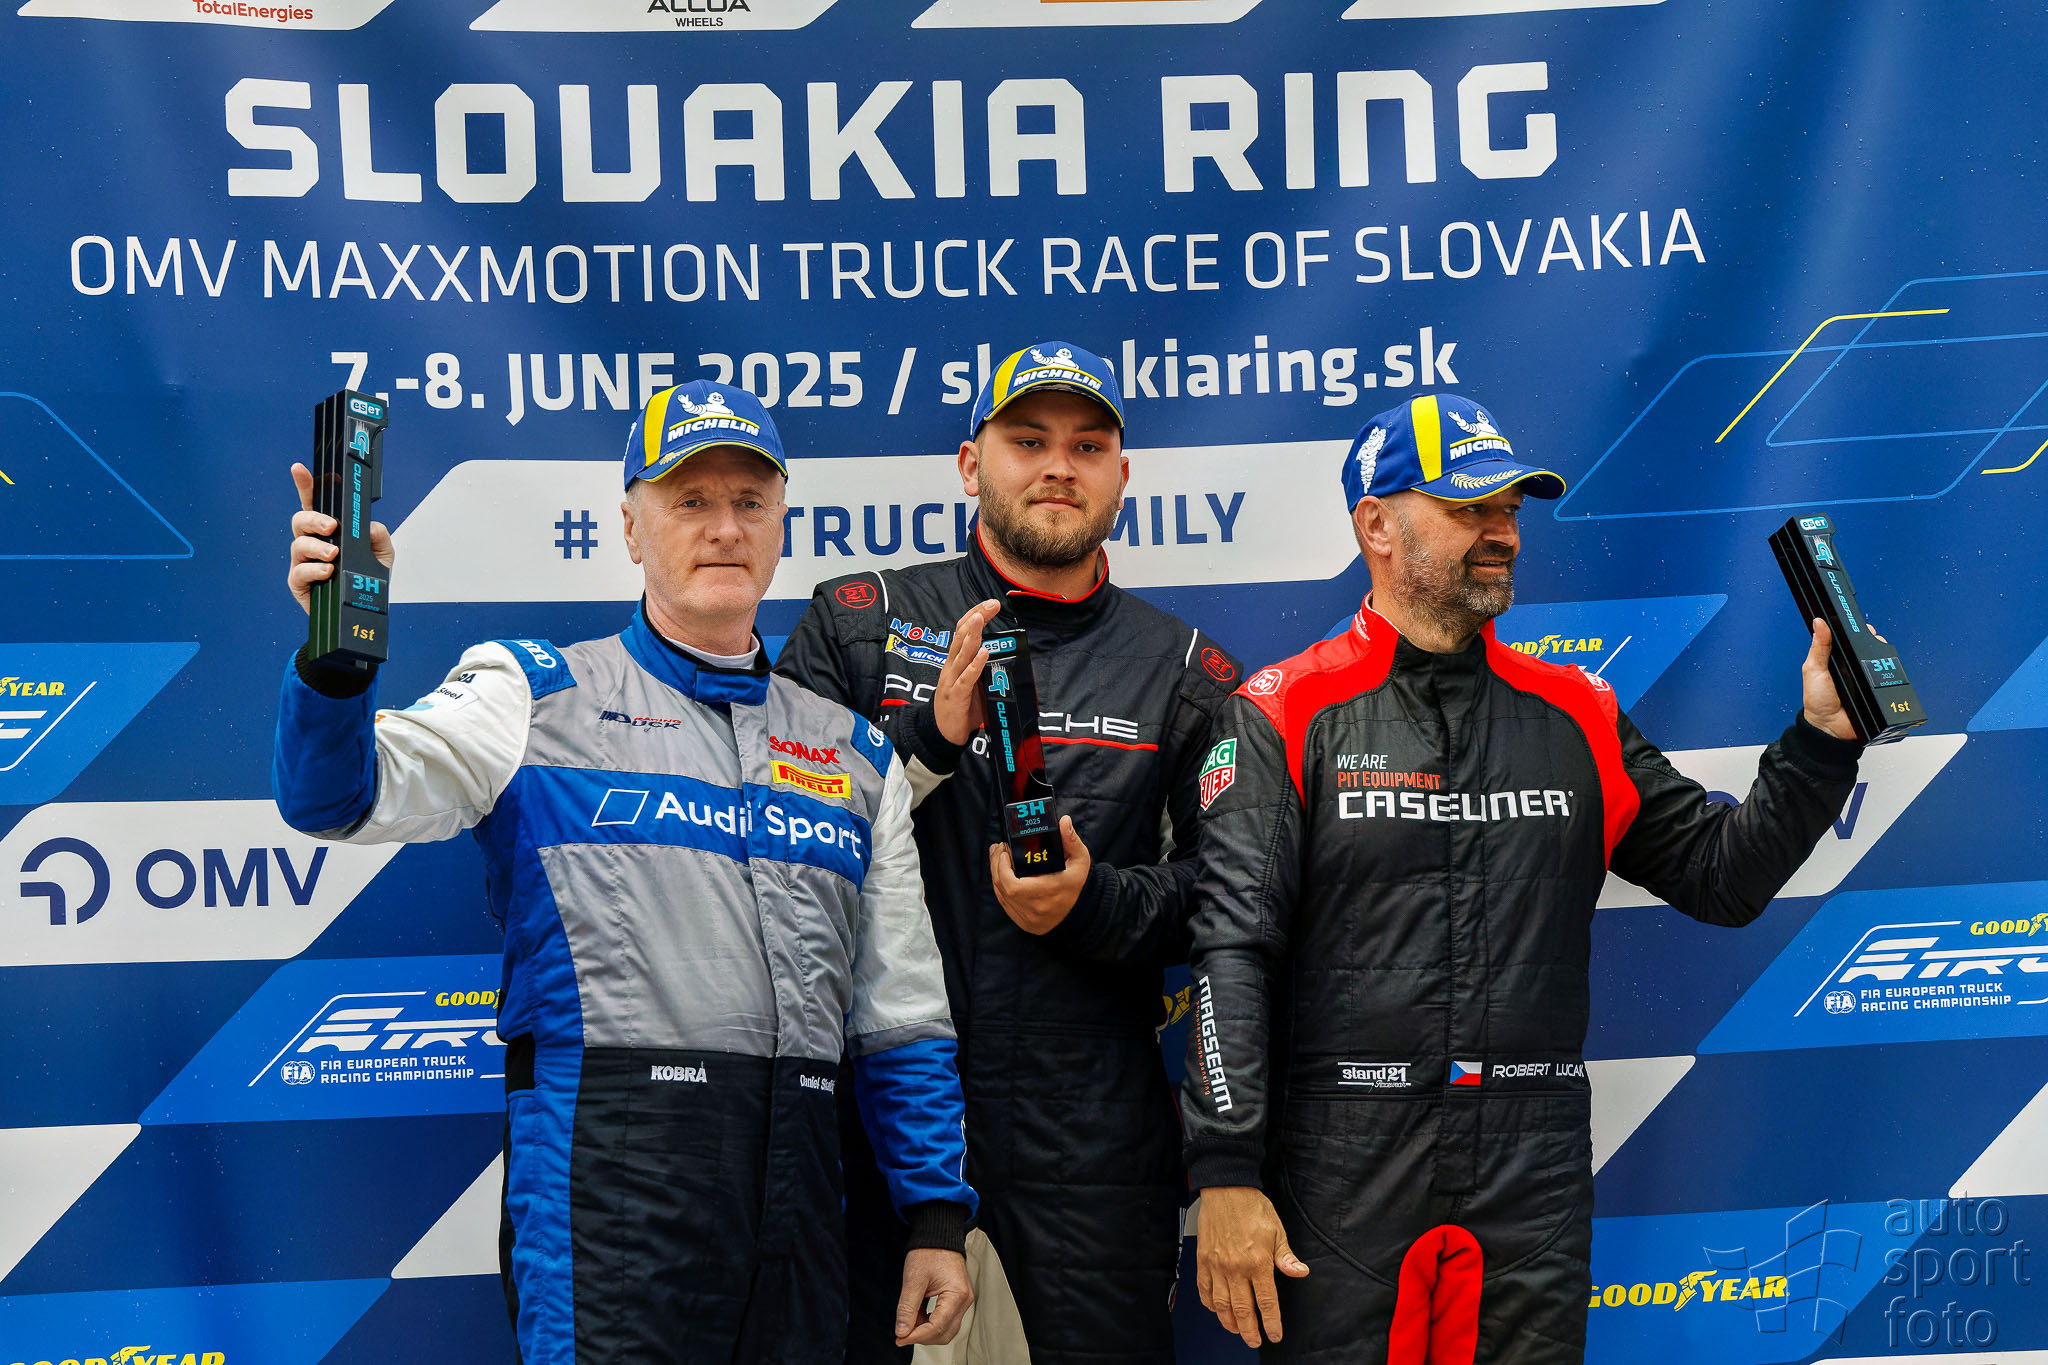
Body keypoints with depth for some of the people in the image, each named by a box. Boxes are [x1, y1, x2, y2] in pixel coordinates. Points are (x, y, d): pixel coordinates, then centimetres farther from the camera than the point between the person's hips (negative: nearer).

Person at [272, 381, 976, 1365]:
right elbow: (338, 795, -9)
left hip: (797, 1177, 5)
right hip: (613, 1160, -4)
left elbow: (902, 1015, 17)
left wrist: (936, 1219, 11)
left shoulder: (853, 751, 17)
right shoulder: (537, 697, 6)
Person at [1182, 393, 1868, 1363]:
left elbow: (1723, 874, 13)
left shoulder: (1575, 717, 11)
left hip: (1534, 1176, 3)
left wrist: (1821, 737, -2)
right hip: (1342, 1169, -3)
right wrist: (1227, 1177, -15)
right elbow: (1231, 952, -8)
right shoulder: (1284, 716, -1)